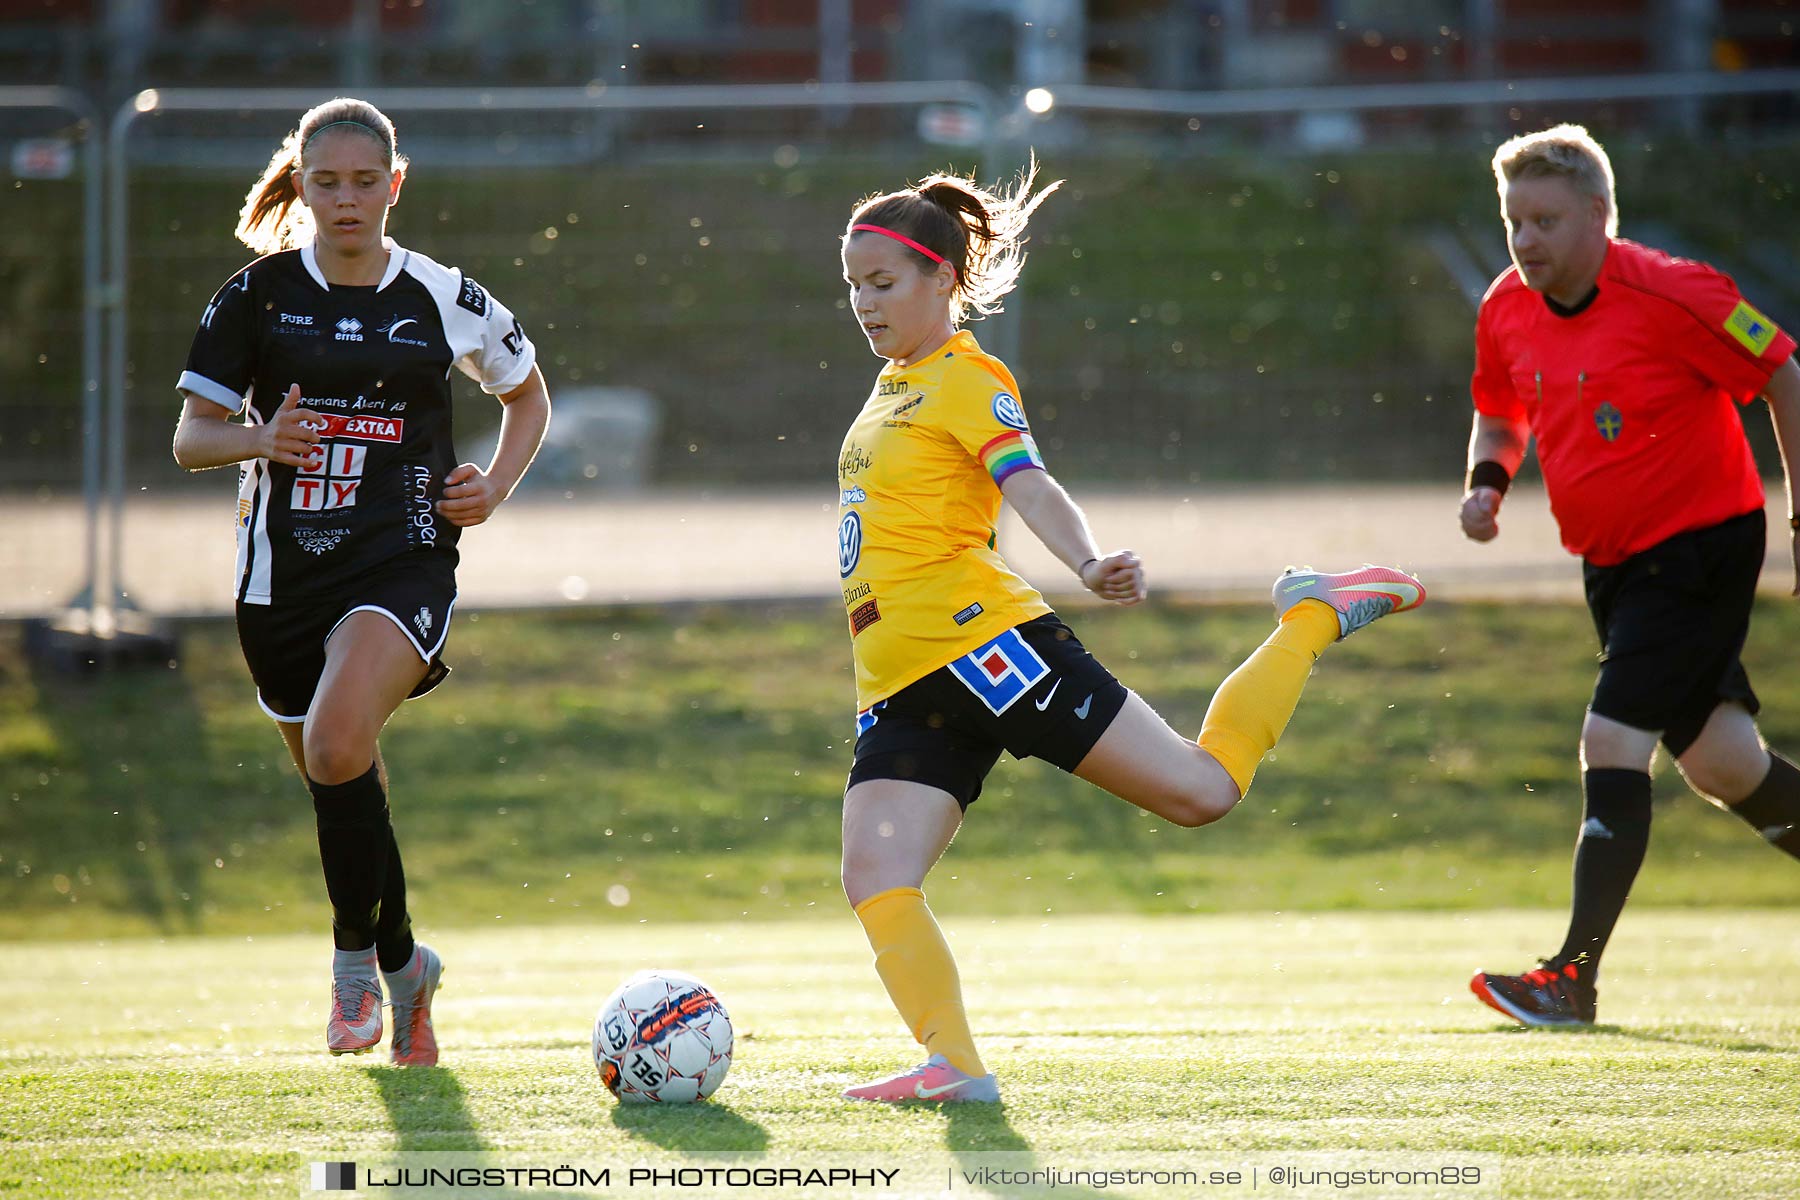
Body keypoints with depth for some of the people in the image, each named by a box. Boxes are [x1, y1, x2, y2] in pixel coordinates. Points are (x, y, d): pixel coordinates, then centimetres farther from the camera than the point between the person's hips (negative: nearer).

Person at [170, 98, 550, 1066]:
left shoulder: (445, 301, 3)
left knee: (338, 744, -27)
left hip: (402, 560, -3)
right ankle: (402, 965, 36)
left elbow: (528, 395, 20)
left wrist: (493, 490, 4)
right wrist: (260, 439, -18)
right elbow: (190, 438, 4)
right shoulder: (256, 296, 2)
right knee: (342, 788, 11)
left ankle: (356, 957, -11)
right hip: (283, 571, 3)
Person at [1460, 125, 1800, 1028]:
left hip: (1701, 543, -7)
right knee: (1718, 762, 12)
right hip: (1612, 562, 7)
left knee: (1612, 741, -17)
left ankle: (1575, 977, -17)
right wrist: (1488, 480, -4)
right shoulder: (1505, 313, 0)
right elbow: (1501, 414, 19)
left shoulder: (1669, 295, -20)